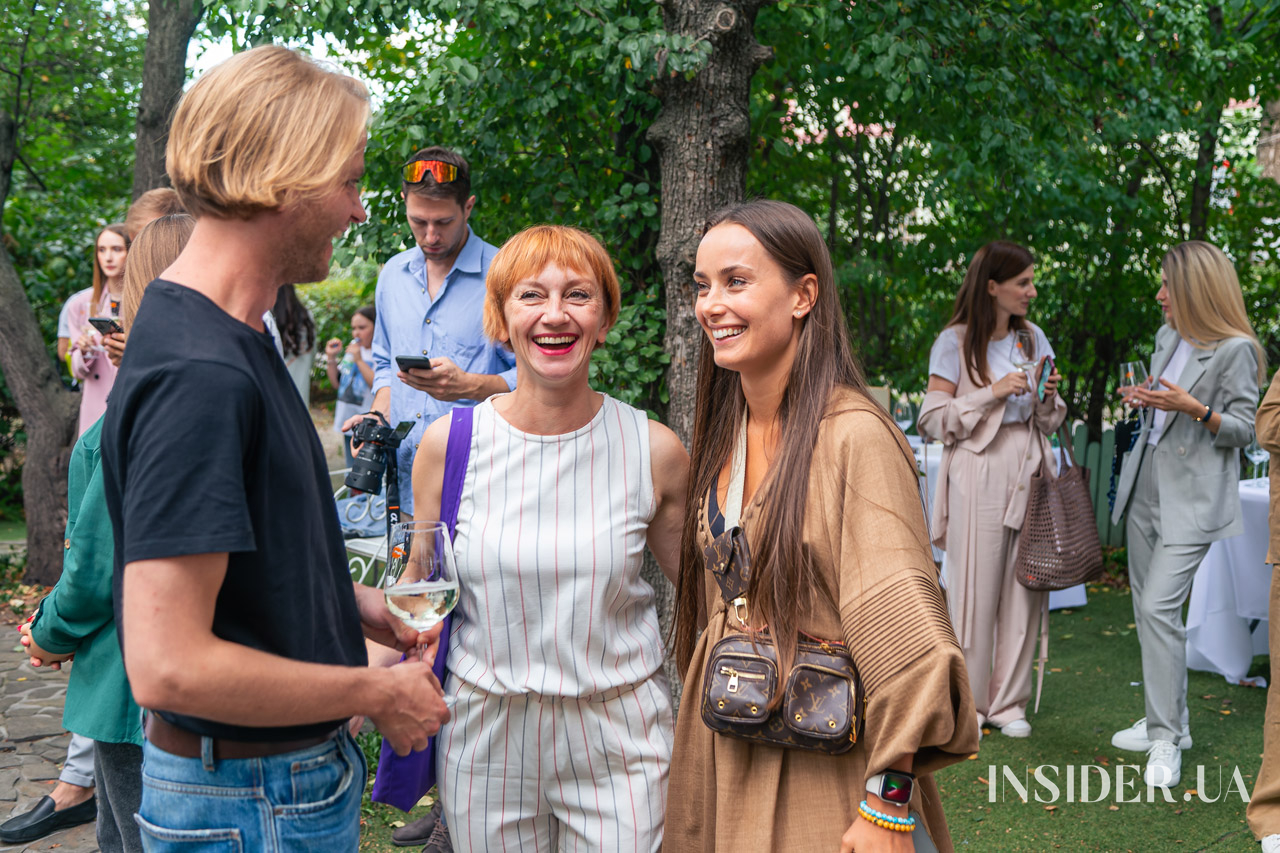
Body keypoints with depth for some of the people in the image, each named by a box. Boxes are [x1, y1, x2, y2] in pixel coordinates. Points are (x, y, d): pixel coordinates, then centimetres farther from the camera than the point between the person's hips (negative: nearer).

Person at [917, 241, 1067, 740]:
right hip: (979, 473, -5)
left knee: (1024, 587, 5)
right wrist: (993, 391, -14)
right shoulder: (956, 342, -3)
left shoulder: (1033, 339, 13)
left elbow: (1050, 421, 19)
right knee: (975, 588, -2)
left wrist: (1048, 398, -3)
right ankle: (967, 702, 13)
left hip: (1028, 470, 5)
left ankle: (1009, 702, 17)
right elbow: (933, 419, -7)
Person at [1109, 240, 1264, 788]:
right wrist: (1144, 401, 4)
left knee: (1159, 606, -16)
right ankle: (1169, 721, 24)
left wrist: (1196, 410, -23)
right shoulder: (1167, 338, 13)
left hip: (1192, 496, -8)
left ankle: (1166, 740, -8)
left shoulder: (1235, 350, -10)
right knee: (1147, 608, 11)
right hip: (1146, 486, 8)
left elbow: (1243, 430, -8)